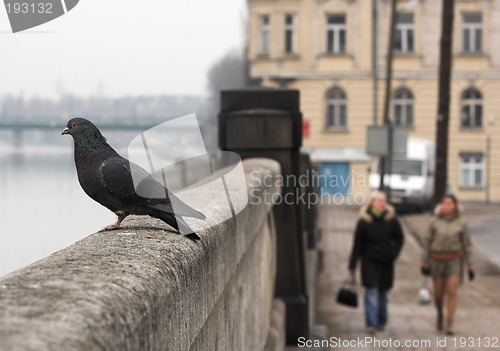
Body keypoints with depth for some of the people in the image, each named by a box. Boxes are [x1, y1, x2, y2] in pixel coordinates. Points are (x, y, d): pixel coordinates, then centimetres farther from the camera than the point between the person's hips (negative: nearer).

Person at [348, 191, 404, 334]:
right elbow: (357, 244, -1)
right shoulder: (364, 221, -4)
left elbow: (399, 239, 10)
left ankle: (381, 321, 25)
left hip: (386, 262, 2)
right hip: (369, 261, -2)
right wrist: (352, 264, -1)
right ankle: (371, 323, -10)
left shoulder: (392, 219, 1)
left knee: (383, 293, 11)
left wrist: (393, 253, -6)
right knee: (371, 292, -9)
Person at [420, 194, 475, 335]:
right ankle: (440, 315, 37)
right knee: (438, 294, 6)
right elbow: (427, 242, 2)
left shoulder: (461, 223, -2)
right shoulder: (435, 222, -1)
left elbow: (467, 245, 3)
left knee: (452, 292, -11)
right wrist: (424, 262, -1)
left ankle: (449, 325, -6)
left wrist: (470, 266, 0)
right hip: (437, 260, 1)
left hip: (454, 260, -1)